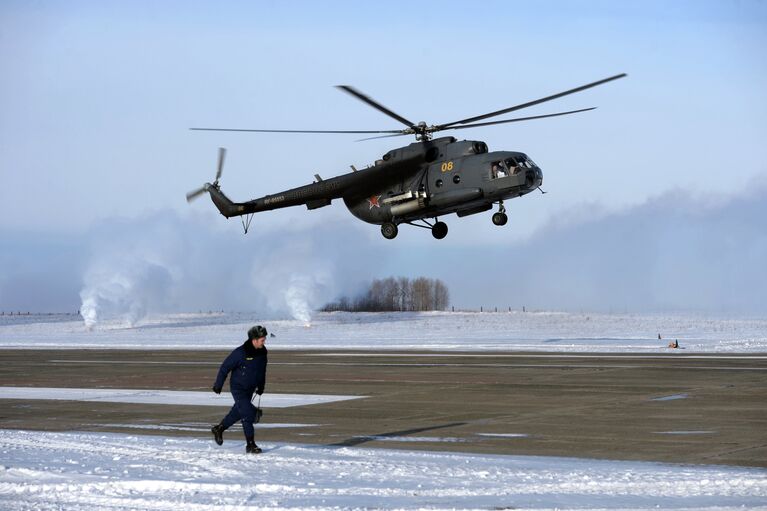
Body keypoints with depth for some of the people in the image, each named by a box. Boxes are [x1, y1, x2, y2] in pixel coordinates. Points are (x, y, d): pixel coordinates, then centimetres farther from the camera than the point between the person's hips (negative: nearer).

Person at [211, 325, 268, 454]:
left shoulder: (262, 352, -3)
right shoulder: (240, 353, -24)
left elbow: (262, 369, 15)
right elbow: (225, 367, -15)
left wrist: (261, 386, 17)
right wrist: (218, 385, -8)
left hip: (250, 389, 7)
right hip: (238, 389, -7)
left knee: (237, 412, 19)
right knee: (248, 414, -12)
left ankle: (219, 429, 41)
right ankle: (250, 445, -5)